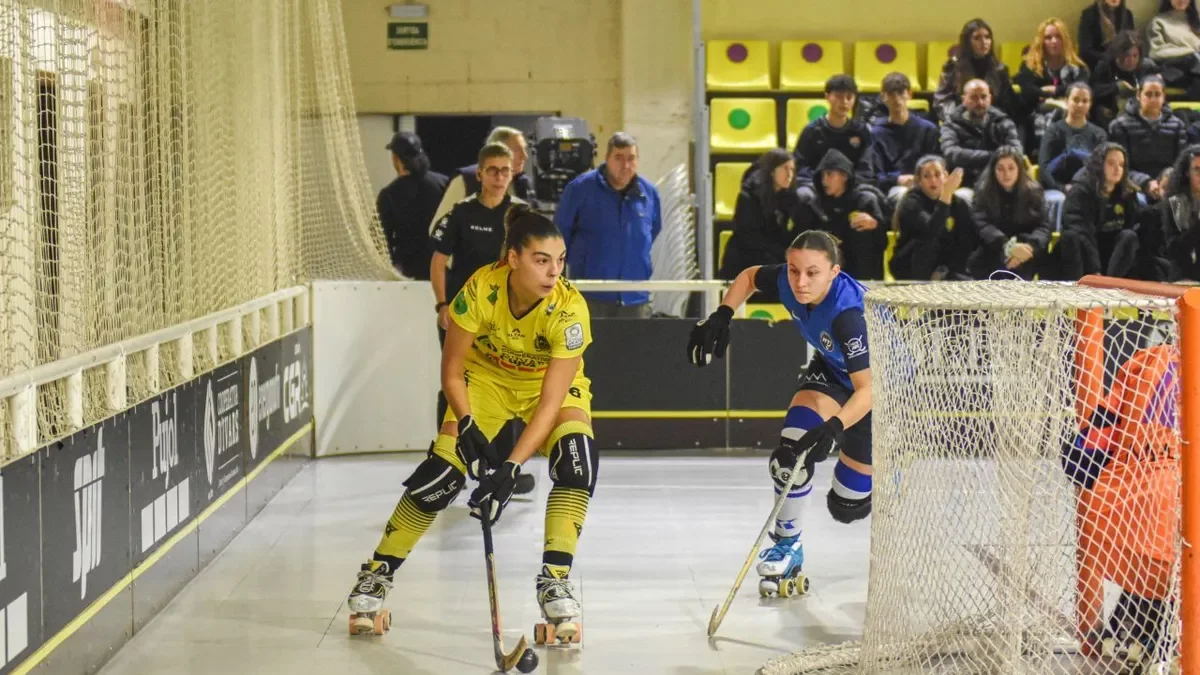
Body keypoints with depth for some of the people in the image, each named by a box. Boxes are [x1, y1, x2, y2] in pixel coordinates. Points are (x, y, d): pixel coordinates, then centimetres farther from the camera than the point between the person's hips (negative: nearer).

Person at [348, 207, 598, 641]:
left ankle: (555, 579, -19)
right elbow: (451, 371, -17)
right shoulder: (481, 289, -30)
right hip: (486, 375, 1)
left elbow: (551, 401, -32)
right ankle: (378, 571, 7)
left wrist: (512, 468, -39)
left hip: (552, 380, 0)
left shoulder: (569, 308, -32)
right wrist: (467, 427, -32)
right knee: (443, 469, -13)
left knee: (577, 455, -29)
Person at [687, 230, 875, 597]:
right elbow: (749, 276, 3)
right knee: (794, 445, -24)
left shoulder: (848, 311, -40)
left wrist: (836, 426, -55)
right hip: (831, 369, 5)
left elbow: (868, 388, -41)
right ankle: (789, 544, -5)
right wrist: (721, 316, -10)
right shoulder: (786, 281, -21)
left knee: (847, 506, -1)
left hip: (882, 383, -5)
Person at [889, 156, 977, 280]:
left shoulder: (960, 205, 3)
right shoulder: (911, 202, -10)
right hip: (911, 269, -2)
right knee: (926, 240, -33)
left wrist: (945, 271, -17)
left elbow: (966, 245, -3)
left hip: (947, 270, 3)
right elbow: (931, 231, -30)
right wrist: (946, 195, -37)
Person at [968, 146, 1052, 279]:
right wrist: (1008, 247, -32)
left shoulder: (1033, 192, 7)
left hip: (1025, 262, 1)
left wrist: (1029, 246, -27)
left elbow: (1043, 227, -3)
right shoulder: (983, 192, 3)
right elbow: (983, 226, -13)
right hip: (990, 259, -1)